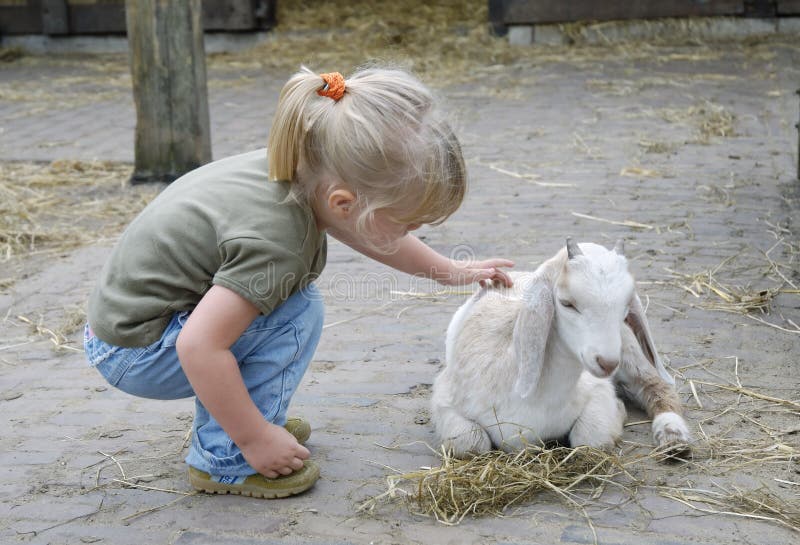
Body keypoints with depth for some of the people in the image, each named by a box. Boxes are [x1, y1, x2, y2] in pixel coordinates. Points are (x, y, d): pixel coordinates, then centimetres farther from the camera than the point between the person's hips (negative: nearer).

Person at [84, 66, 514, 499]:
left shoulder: (306, 168, -7)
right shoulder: (274, 241, -34)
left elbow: (366, 232, 15)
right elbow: (199, 348, -34)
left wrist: (450, 270, 22)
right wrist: (254, 439, -23)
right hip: (131, 353, -9)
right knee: (298, 314, -19)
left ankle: (221, 424, 21)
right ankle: (226, 460, -9)